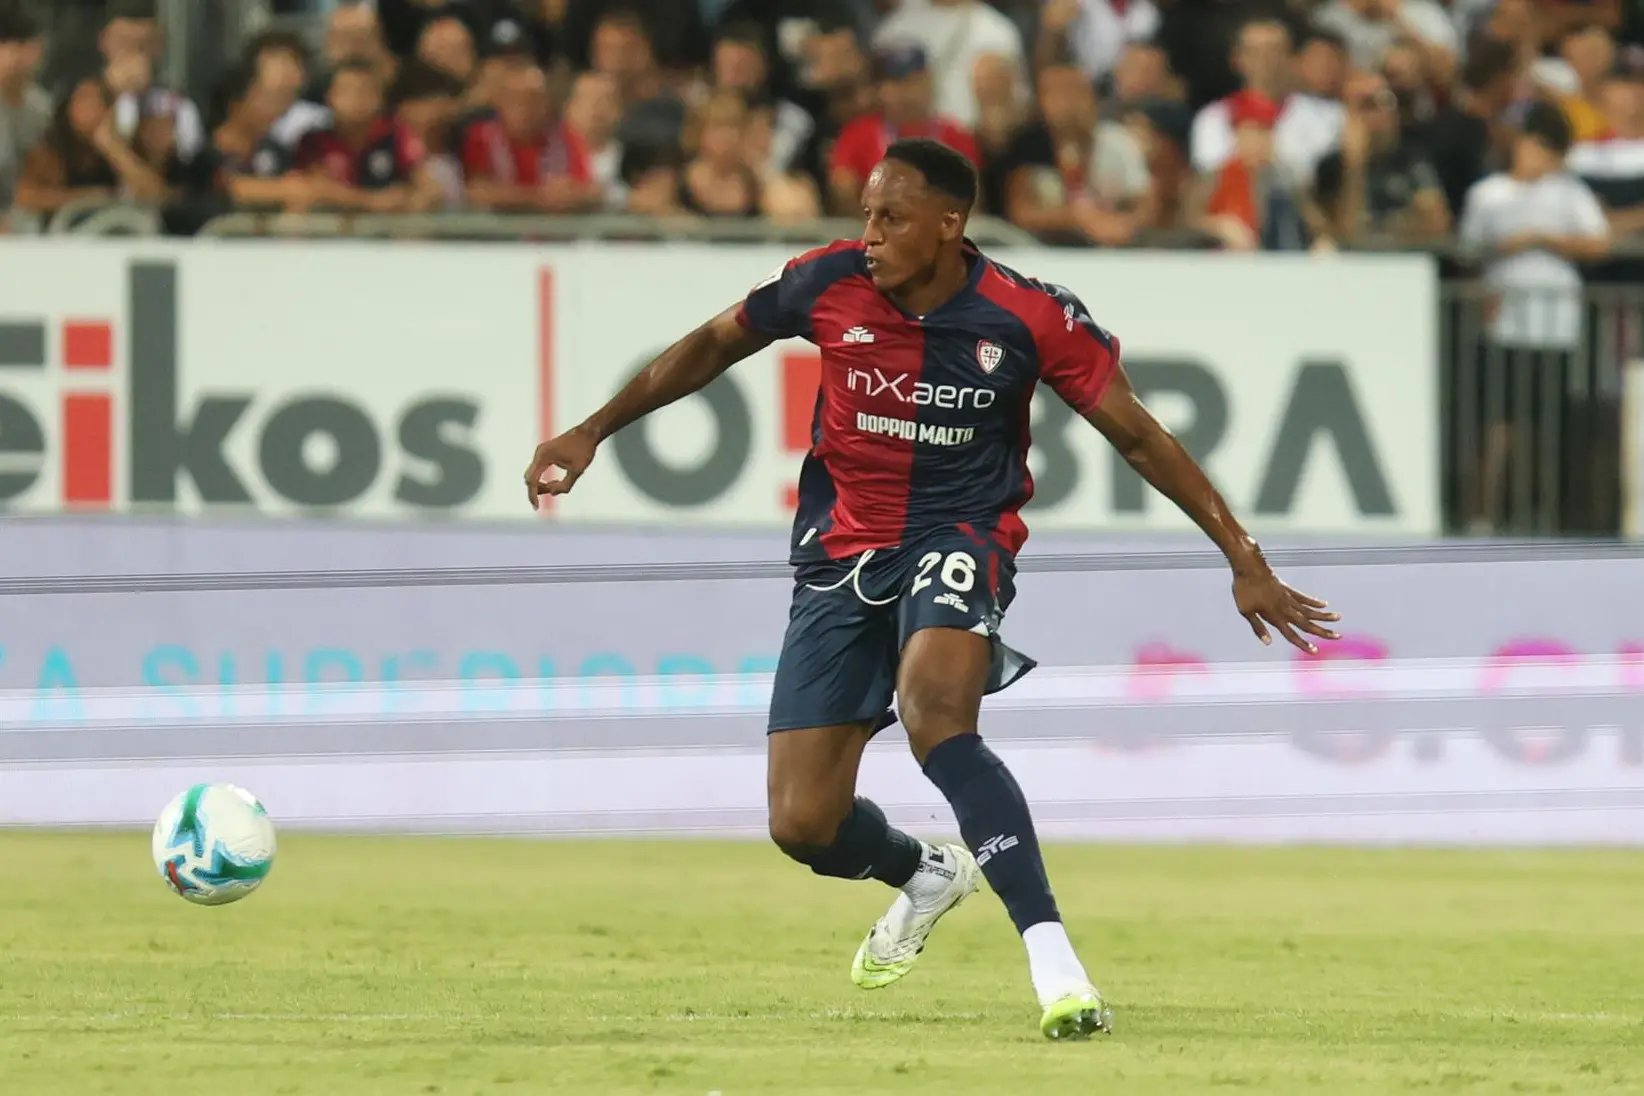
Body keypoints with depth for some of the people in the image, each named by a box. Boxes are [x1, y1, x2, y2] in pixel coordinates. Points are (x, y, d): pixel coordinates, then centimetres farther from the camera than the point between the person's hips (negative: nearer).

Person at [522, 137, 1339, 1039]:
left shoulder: (1031, 319, -14)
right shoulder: (827, 285, -8)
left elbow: (1139, 438, -4)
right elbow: (714, 346, 11)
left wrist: (1244, 561, -4)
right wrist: (591, 432, 12)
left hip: (959, 537, -3)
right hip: (841, 552, 3)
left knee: (932, 717, -37)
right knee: (802, 824, -3)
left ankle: (1053, 963, -40)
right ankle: (925, 877, 35)